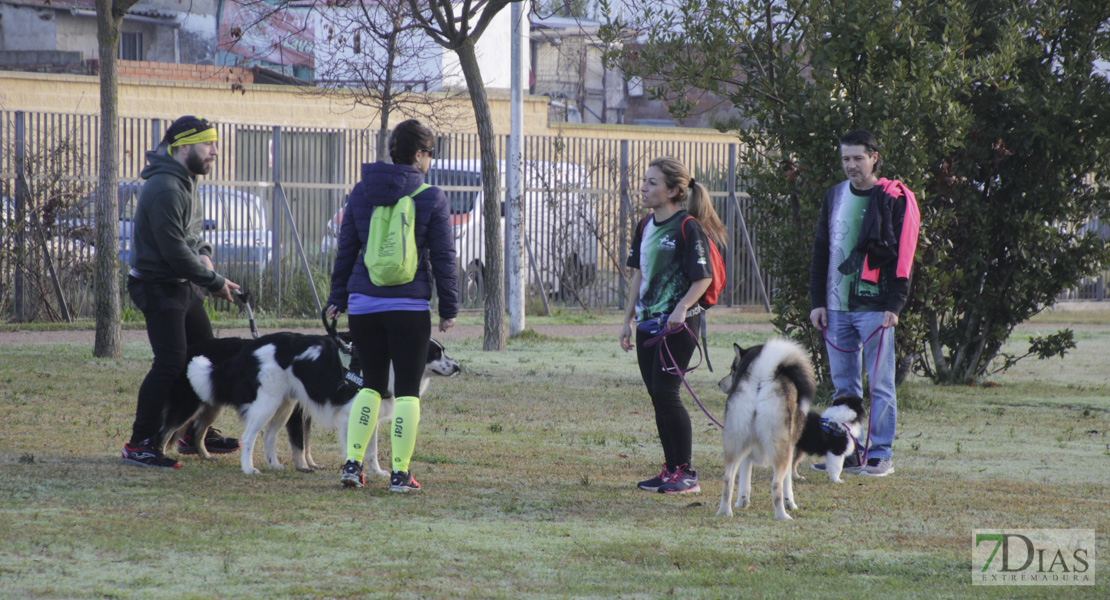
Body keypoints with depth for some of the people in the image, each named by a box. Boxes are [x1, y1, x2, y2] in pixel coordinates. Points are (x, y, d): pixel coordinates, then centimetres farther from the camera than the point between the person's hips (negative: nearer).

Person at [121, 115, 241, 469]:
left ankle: (196, 434, 29)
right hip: (160, 288, -10)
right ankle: (139, 445, -13)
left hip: (185, 288, 10)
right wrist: (214, 281, -16)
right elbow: (174, 250, -24)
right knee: (171, 364, -16)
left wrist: (203, 253, 0)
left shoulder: (184, 183, 13)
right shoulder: (165, 189, -20)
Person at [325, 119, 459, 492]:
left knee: (371, 384, 16)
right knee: (407, 390, 4)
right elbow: (443, 258, -3)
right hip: (410, 306, -4)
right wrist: (449, 309, 3)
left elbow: (346, 250, 10)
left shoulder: (361, 193, 6)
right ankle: (400, 473, 0)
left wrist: (338, 299, 18)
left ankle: (352, 464, 7)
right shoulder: (431, 198, -5)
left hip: (364, 304, 4)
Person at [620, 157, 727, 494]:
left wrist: (681, 308, -25)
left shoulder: (687, 227, -11)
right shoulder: (646, 226, 13)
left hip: (677, 324, -8)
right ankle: (670, 470, 15)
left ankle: (685, 473, -5)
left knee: (665, 392, -11)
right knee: (656, 396, 8)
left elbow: (704, 277, -13)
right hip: (648, 324, 8)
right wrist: (628, 320, 19)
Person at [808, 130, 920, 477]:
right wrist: (817, 301, 8)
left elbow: (903, 254, -6)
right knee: (843, 385, 7)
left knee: (880, 384, -2)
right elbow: (821, 251, 16)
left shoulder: (894, 199, -4)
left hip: (875, 307, -5)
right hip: (837, 306, 5)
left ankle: (881, 454, 2)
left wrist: (894, 305, -13)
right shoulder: (835, 197, 12)